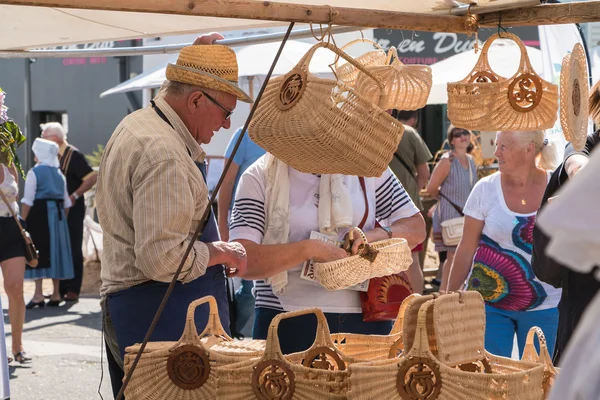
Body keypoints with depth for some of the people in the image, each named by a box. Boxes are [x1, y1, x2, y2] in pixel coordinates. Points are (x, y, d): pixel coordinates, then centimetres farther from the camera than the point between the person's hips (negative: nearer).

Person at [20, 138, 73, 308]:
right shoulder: (59, 173, 12)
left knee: (38, 251, -5)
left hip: (39, 213, -6)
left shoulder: (34, 172, -6)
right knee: (55, 251, 10)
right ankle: (56, 293, 12)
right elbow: (66, 202, 11)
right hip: (57, 214, 6)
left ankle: (38, 294, -11)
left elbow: (28, 201, -13)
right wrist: (62, 220, 17)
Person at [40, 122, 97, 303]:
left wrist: (75, 196, -21)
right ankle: (61, 289, 17)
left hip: (72, 210, -8)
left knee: (73, 249, -4)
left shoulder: (73, 155, -11)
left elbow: (92, 177, -16)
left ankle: (73, 290, 0)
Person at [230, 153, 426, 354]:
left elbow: (416, 226, 11)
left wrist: (378, 236, -10)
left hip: (365, 320, 2)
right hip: (289, 323, -2)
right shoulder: (258, 177, -2)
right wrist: (307, 249, -25)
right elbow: (240, 260, -13)